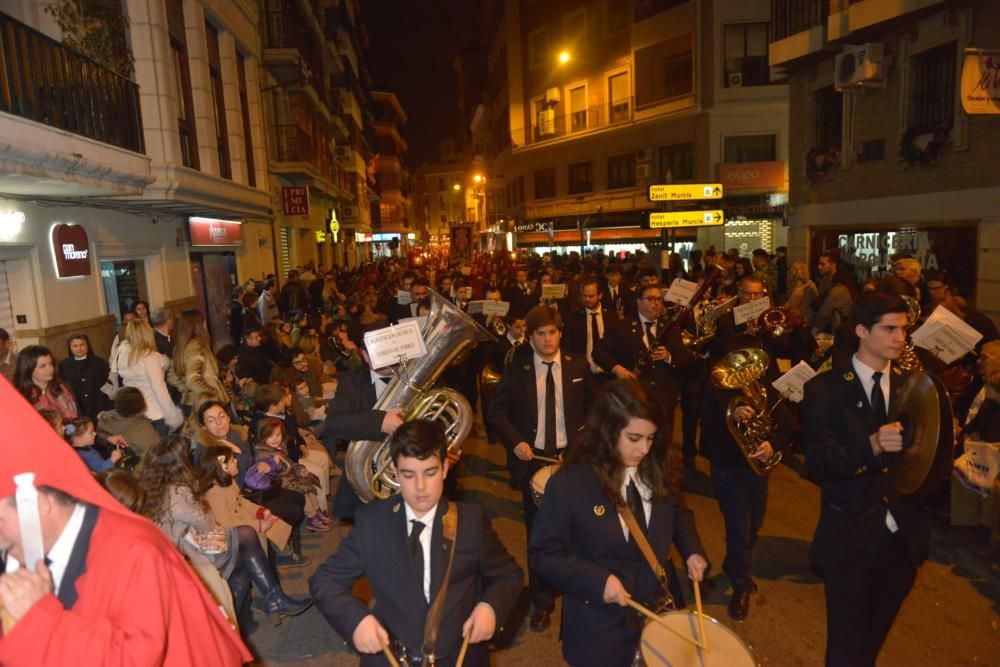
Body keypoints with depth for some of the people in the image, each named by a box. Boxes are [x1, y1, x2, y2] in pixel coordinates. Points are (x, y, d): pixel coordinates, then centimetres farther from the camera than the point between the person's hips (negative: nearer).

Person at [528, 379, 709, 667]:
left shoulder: (658, 469, -8)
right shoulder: (569, 485, -23)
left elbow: (678, 512, 12)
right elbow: (542, 554, -17)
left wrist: (692, 550, -5)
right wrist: (597, 581, -26)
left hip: (658, 610, 5)